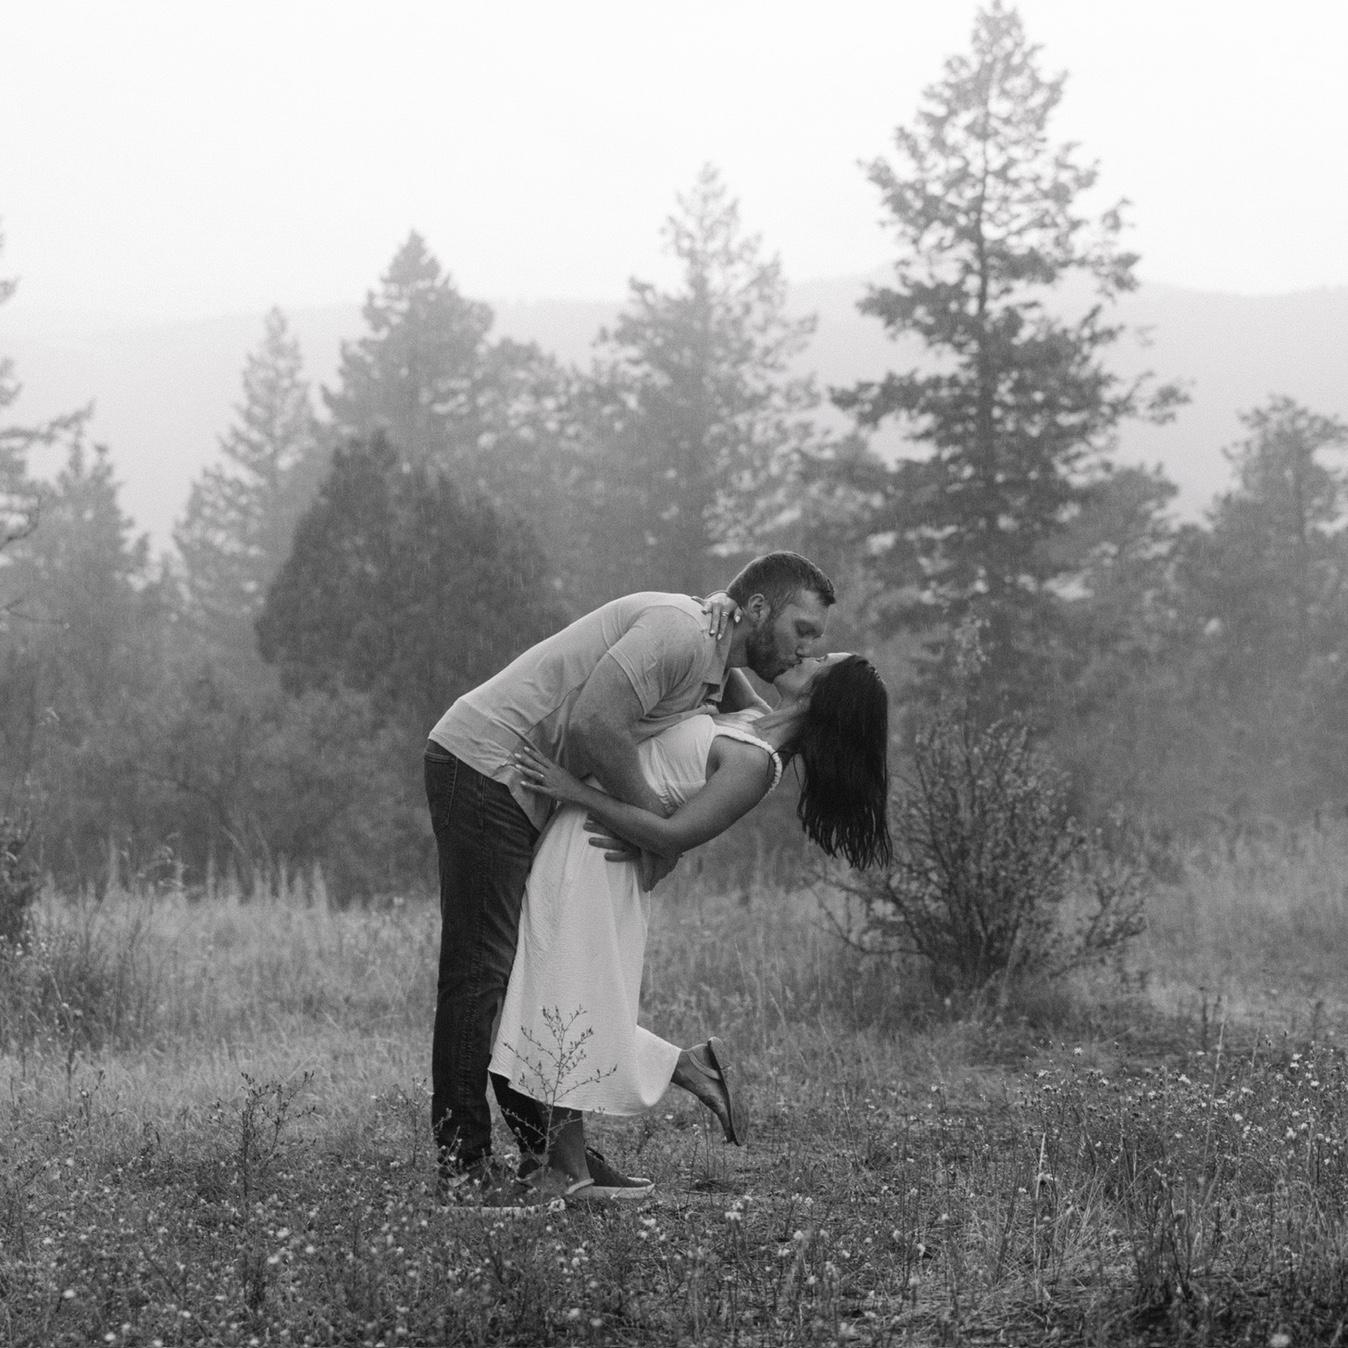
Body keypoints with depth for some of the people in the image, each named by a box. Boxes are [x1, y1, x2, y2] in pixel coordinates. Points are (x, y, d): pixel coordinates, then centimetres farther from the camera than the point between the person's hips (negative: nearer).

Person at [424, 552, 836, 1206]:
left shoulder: (717, 662, 13)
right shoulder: (679, 631, -18)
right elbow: (593, 724, -26)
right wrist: (654, 817, -16)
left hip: (521, 789, 10)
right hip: (482, 765, -10)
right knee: (480, 970, -9)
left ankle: (550, 1146, 16)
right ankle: (463, 1163, -8)